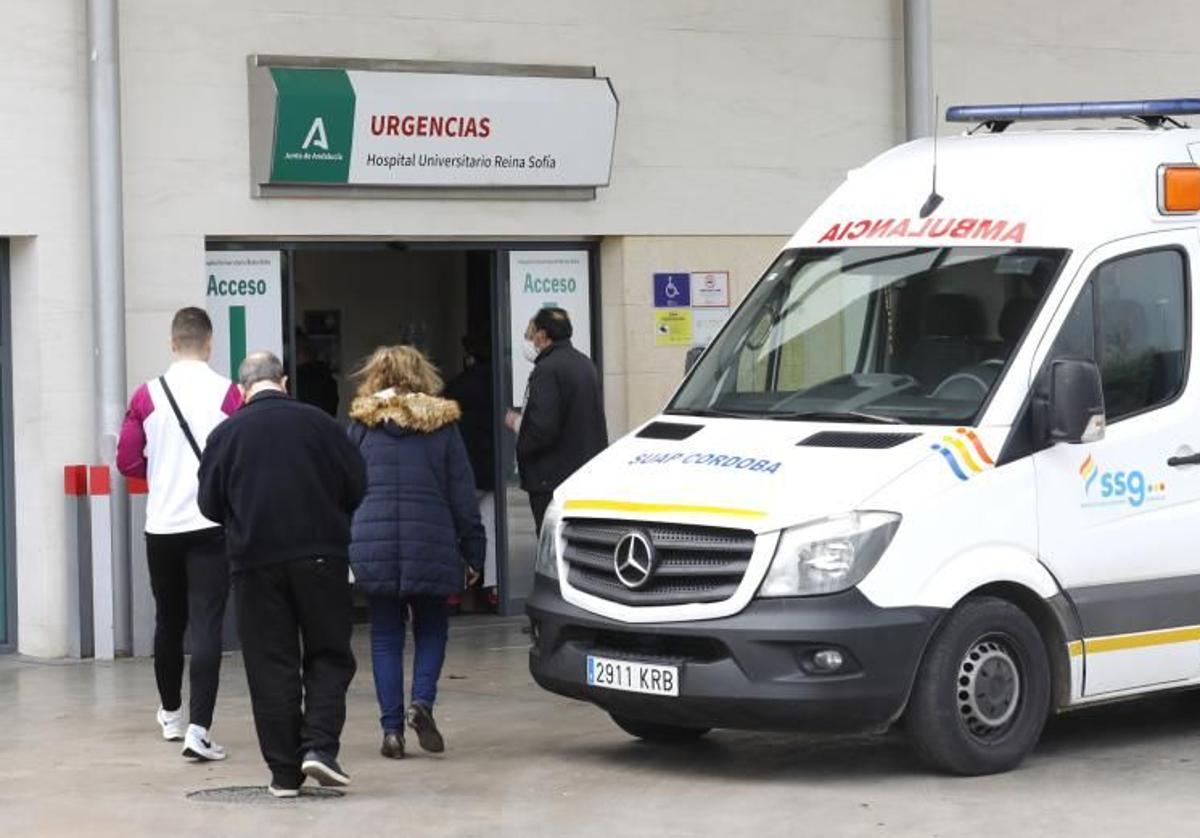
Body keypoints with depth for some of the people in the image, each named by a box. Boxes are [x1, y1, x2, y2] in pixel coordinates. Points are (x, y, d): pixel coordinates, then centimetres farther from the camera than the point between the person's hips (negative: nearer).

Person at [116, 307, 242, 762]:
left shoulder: (147, 395, -2)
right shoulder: (228, 394, -7)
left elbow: (127, 462, -1)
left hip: (163, 524, 3)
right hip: (212, 523, -3)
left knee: (169, 620, 19)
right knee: (206, 624, -4)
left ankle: (171, 714, 36)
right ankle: (198, 728, -14)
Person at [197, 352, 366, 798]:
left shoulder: (226, 434, -1)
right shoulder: (317, 422, -1)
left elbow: (210, 504, 4)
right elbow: (357, 486, 2)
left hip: (255, 561, 1)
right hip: (320, 556, 0)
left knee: (271, 666, 5)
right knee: (328, 655, 10)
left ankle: (285, 771, 5)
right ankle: (320, 744, -8)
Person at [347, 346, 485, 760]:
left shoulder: (361, 426, 4)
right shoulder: (442, 424, 4)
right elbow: (462, 494, 3)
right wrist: (473, 551, 7)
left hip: (372, 545, 0)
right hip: (431, 546, 0)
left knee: (386, 636, 7)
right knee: (432, 628, 16)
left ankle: (392, 728, 2)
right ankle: (422, 701, -7)